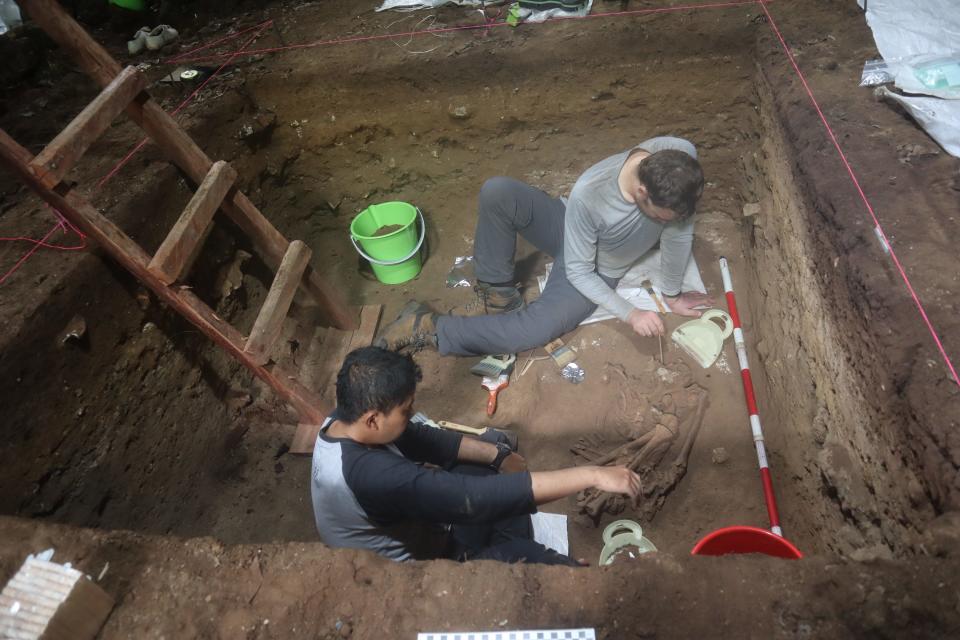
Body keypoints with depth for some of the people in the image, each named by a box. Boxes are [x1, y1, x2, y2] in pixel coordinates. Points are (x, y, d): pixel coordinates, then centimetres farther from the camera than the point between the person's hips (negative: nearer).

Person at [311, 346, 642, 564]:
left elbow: (420, 439, -2)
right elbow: (475, 497, -45)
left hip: (412, 525, 9)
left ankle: (506, 554, 16)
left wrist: (498, 454, -9)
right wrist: (591, 475, -43)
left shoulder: (344, 420, -13)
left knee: (494, 443, 8)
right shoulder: (371, 474, -40)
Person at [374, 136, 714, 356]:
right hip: (573, 250, -1)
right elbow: (578, 271, -24)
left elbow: (678, 233, -17)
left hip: (599, 273, 1)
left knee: (530, 332, -27)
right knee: (496, 191, -30)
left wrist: (672, 295, -6)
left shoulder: (681, 157, -32)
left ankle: (430, 332, -11)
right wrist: (630, 314, -24)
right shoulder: (587, 194, -38)